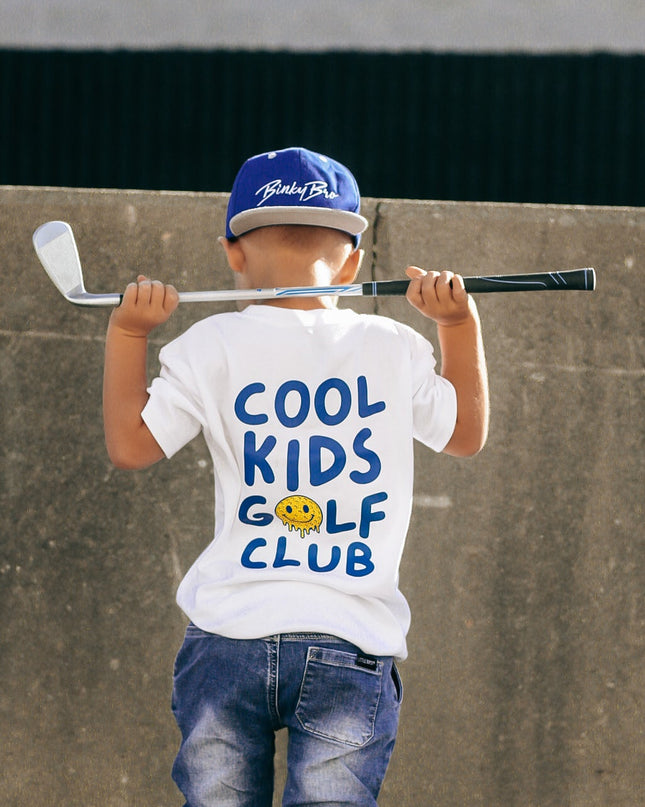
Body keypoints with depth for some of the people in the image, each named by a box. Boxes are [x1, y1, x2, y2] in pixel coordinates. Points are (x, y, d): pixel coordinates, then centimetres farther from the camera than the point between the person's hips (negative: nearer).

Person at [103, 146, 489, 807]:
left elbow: (130, 446, 8)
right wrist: (460, 322, 26)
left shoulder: (213, 348, 1)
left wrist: (125, 332, 16)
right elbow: (467, 434, 21)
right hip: (352, 645, 0)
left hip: (227, 635, 0)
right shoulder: (395, 349, 4)